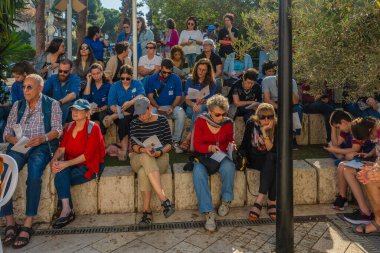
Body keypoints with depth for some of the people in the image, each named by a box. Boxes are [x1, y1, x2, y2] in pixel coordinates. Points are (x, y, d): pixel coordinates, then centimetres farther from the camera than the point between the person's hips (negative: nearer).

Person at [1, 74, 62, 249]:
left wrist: (42, 138, -20)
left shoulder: (52, 104, 8)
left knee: (34, 175, -33)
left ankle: (28, 224, -26)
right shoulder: (17, 105, 18)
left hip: (41, 147, -3)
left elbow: (57, 129, -1)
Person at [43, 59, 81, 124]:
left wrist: (60, 102, -39)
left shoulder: (75, 79, -3)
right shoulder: (52, 78, 9)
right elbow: (41, 91, -2)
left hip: (69, 109, -3)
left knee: (65, 106, -36)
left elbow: (73, 94, -22)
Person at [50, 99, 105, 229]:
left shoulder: (93, 128, -10)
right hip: (72, 163, 5)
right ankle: (67, 210, -26)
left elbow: (87, 155, -17)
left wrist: (66, 164, -23)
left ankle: (67, 211, -12)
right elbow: (61, 148, 3)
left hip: (90, 165, -5)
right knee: (61, 173, -26)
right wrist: (54, 160, -17)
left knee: (60, 178, -23)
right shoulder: (69, 127, 10)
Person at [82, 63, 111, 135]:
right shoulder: (90, 85, 16)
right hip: (91, 111, 2)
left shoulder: (108, 86, 5)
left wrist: (100, 109, -21)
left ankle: (102, 134, -24)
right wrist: (88, 82, 0)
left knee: (102, 114, -38)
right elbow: (86, 98, -2)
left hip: (103, 111, -2)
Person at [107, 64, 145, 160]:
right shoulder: (115, 86, 8)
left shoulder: (137, 83, 6)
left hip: (135, 113, 0)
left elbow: (141, 96, -16)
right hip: (121, 113, 0)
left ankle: (113, 117, -29)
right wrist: (118, 110, -27)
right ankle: (124, 149, -34)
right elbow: (111, 104, -4)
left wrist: (130, 103, -36)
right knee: (123, 120, -34)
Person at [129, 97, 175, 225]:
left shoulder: (162, 120, 4)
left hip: (160, 158, -1)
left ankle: (147, 210, -25)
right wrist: (144, 150, -25)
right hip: (138, 159, 1)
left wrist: (160, 152, -19)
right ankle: (164, 200, -42)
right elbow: (134, 146, -3)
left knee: (143, 173, -35)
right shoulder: (135, 123, 8)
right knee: (146, 158, -38)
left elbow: (169, 143, 2)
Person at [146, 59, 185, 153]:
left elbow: (178, 96, 0)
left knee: (181, 113, -32)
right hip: (156, 106, 0)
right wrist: (158, 107, -18)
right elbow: (150, 96, 0)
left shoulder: (176, 78, 4)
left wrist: (172, 108, -19)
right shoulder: (152, 78, 5)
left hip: (171, 106, 0)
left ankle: (176, 141, -21)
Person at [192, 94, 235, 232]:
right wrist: (210, 147, -29)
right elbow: (197, 145, -9)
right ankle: (208, 213, -31)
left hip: (222, 156, 1)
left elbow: (230, 142, 12)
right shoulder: (200, 121, -6)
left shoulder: (228, 123, 1)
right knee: (198, 173, -34)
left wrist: (231, 146, -13)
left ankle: (226, 200, -9)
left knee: (228, 167, -35)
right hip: (203, 156, -1)